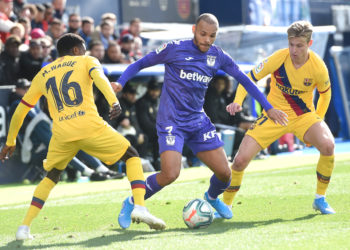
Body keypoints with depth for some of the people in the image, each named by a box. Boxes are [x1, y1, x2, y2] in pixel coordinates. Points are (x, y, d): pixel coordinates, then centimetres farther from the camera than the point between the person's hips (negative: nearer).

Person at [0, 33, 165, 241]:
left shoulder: (43, 75, 25)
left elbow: (20, 111, 26)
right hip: (91, 127, -3)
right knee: (132, 156, 15)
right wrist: (114, 101, -25)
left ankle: (25, 227, 11)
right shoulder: (86, 61, 15)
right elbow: (99, 77, -10)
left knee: (51, 177, 25)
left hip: (62, 135, 3)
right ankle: (140, 206, -5)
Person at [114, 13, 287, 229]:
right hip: (172, 122, -5)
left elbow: (244, 80, 13)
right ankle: (131, 203, 1)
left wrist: (268, 108, 12)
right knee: (170, 174, -22)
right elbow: (140, 64, -1)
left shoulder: (218, 56, 3)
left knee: (224, 172, 1)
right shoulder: (174, 49, -9)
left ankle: (212, 198, 37)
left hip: (198, 122, 5)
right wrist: (120, 83, -19)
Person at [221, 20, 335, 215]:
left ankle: (320, 199, -8)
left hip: (303, 115, 0)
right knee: (241, 159, -13)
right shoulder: (279, 58, -19)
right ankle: (225, 205, 12)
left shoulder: (318, 67, -16)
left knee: (328, 145, -30)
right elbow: (249, 78, -11)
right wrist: (238, 101, -26)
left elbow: (325, 94, 5)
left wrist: (317, 122, 1)